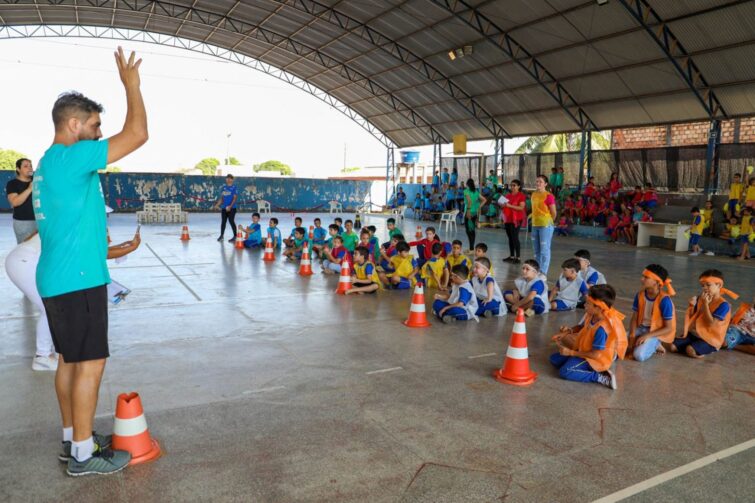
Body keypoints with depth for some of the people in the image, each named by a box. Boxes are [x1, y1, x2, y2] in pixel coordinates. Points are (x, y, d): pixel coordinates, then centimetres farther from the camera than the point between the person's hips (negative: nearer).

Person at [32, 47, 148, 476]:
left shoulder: (51, 163, 17)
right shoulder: (71, 158, -15)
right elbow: (137, 134, -19)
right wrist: (131, 84, -7)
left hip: (62, 279, 10)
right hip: (78, 281, -10)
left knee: (71, 359, 15)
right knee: (91, 362, -3)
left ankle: (73, 438, 26)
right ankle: (83, 454, 6)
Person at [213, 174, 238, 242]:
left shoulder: (234, 188, -5)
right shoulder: (223, 188, 12)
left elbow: (235, 198, -12)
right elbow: (221, 198, 15)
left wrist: (230, 206, -21)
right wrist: (217, 205, 6)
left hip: (232, 208, -5)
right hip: (224, 208, 5)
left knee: (231, 221, -7)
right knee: (223, 221, 10)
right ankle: (221, 235, 20)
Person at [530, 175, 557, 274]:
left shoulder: (549, 196, -12)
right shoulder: (533, 195, 10)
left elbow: (554, 213, -8)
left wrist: (548, 222, 5)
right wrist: (535, 220, 15)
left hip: (545, 226, -8)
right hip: (535, 225, 8)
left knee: (545, 250, -5)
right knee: (536, 250, 13)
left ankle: (543, 273, -3)